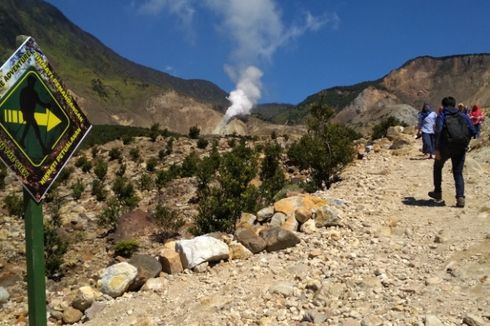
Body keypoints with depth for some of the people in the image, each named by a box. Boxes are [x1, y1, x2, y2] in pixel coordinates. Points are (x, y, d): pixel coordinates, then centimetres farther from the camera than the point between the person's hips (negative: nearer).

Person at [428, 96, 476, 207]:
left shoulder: (442, 115, 3)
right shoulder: (463, 116, 12)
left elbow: (438, 132, -13)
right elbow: (473, 132, 4)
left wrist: (437, 149, -14)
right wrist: (465, 142, 19)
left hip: (446, 147, -2)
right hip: (461, 148, 2)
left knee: (437, 167, 23)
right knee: (458, 173, 10)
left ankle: (438, 192, 26)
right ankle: (460, 197, -7)